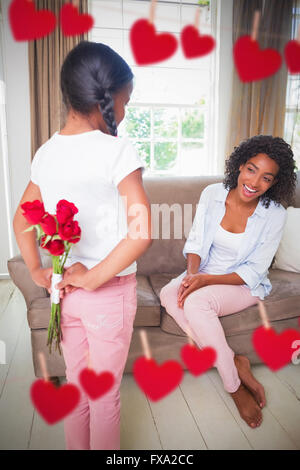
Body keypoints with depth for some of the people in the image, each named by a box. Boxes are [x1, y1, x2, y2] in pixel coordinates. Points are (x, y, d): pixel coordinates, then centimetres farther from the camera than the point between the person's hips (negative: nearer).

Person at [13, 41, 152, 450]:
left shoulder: (46, 152, 2)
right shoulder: (118, 150, -17)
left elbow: (21, 219, 9)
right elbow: (142, 233, -26)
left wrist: (37, 271, 6)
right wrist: (93, 278, -18)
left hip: (65, 287, 6)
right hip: (110, 292, -5)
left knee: (76, 386, 24)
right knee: (105, 396, 15)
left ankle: (76, 447, 44)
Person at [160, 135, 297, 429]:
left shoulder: (274, 215, -14)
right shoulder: (212, 194, -6)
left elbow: (253, 272, -13)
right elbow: (196, 242, -1)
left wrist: (206, 279, -23)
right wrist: (191, 273, -20)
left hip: (244, 285, -4)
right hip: (204, 275, 4)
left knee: (195, 302, -32)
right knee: (168, 294, -26)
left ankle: (234, 386, -14)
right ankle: (234, 363, -17)